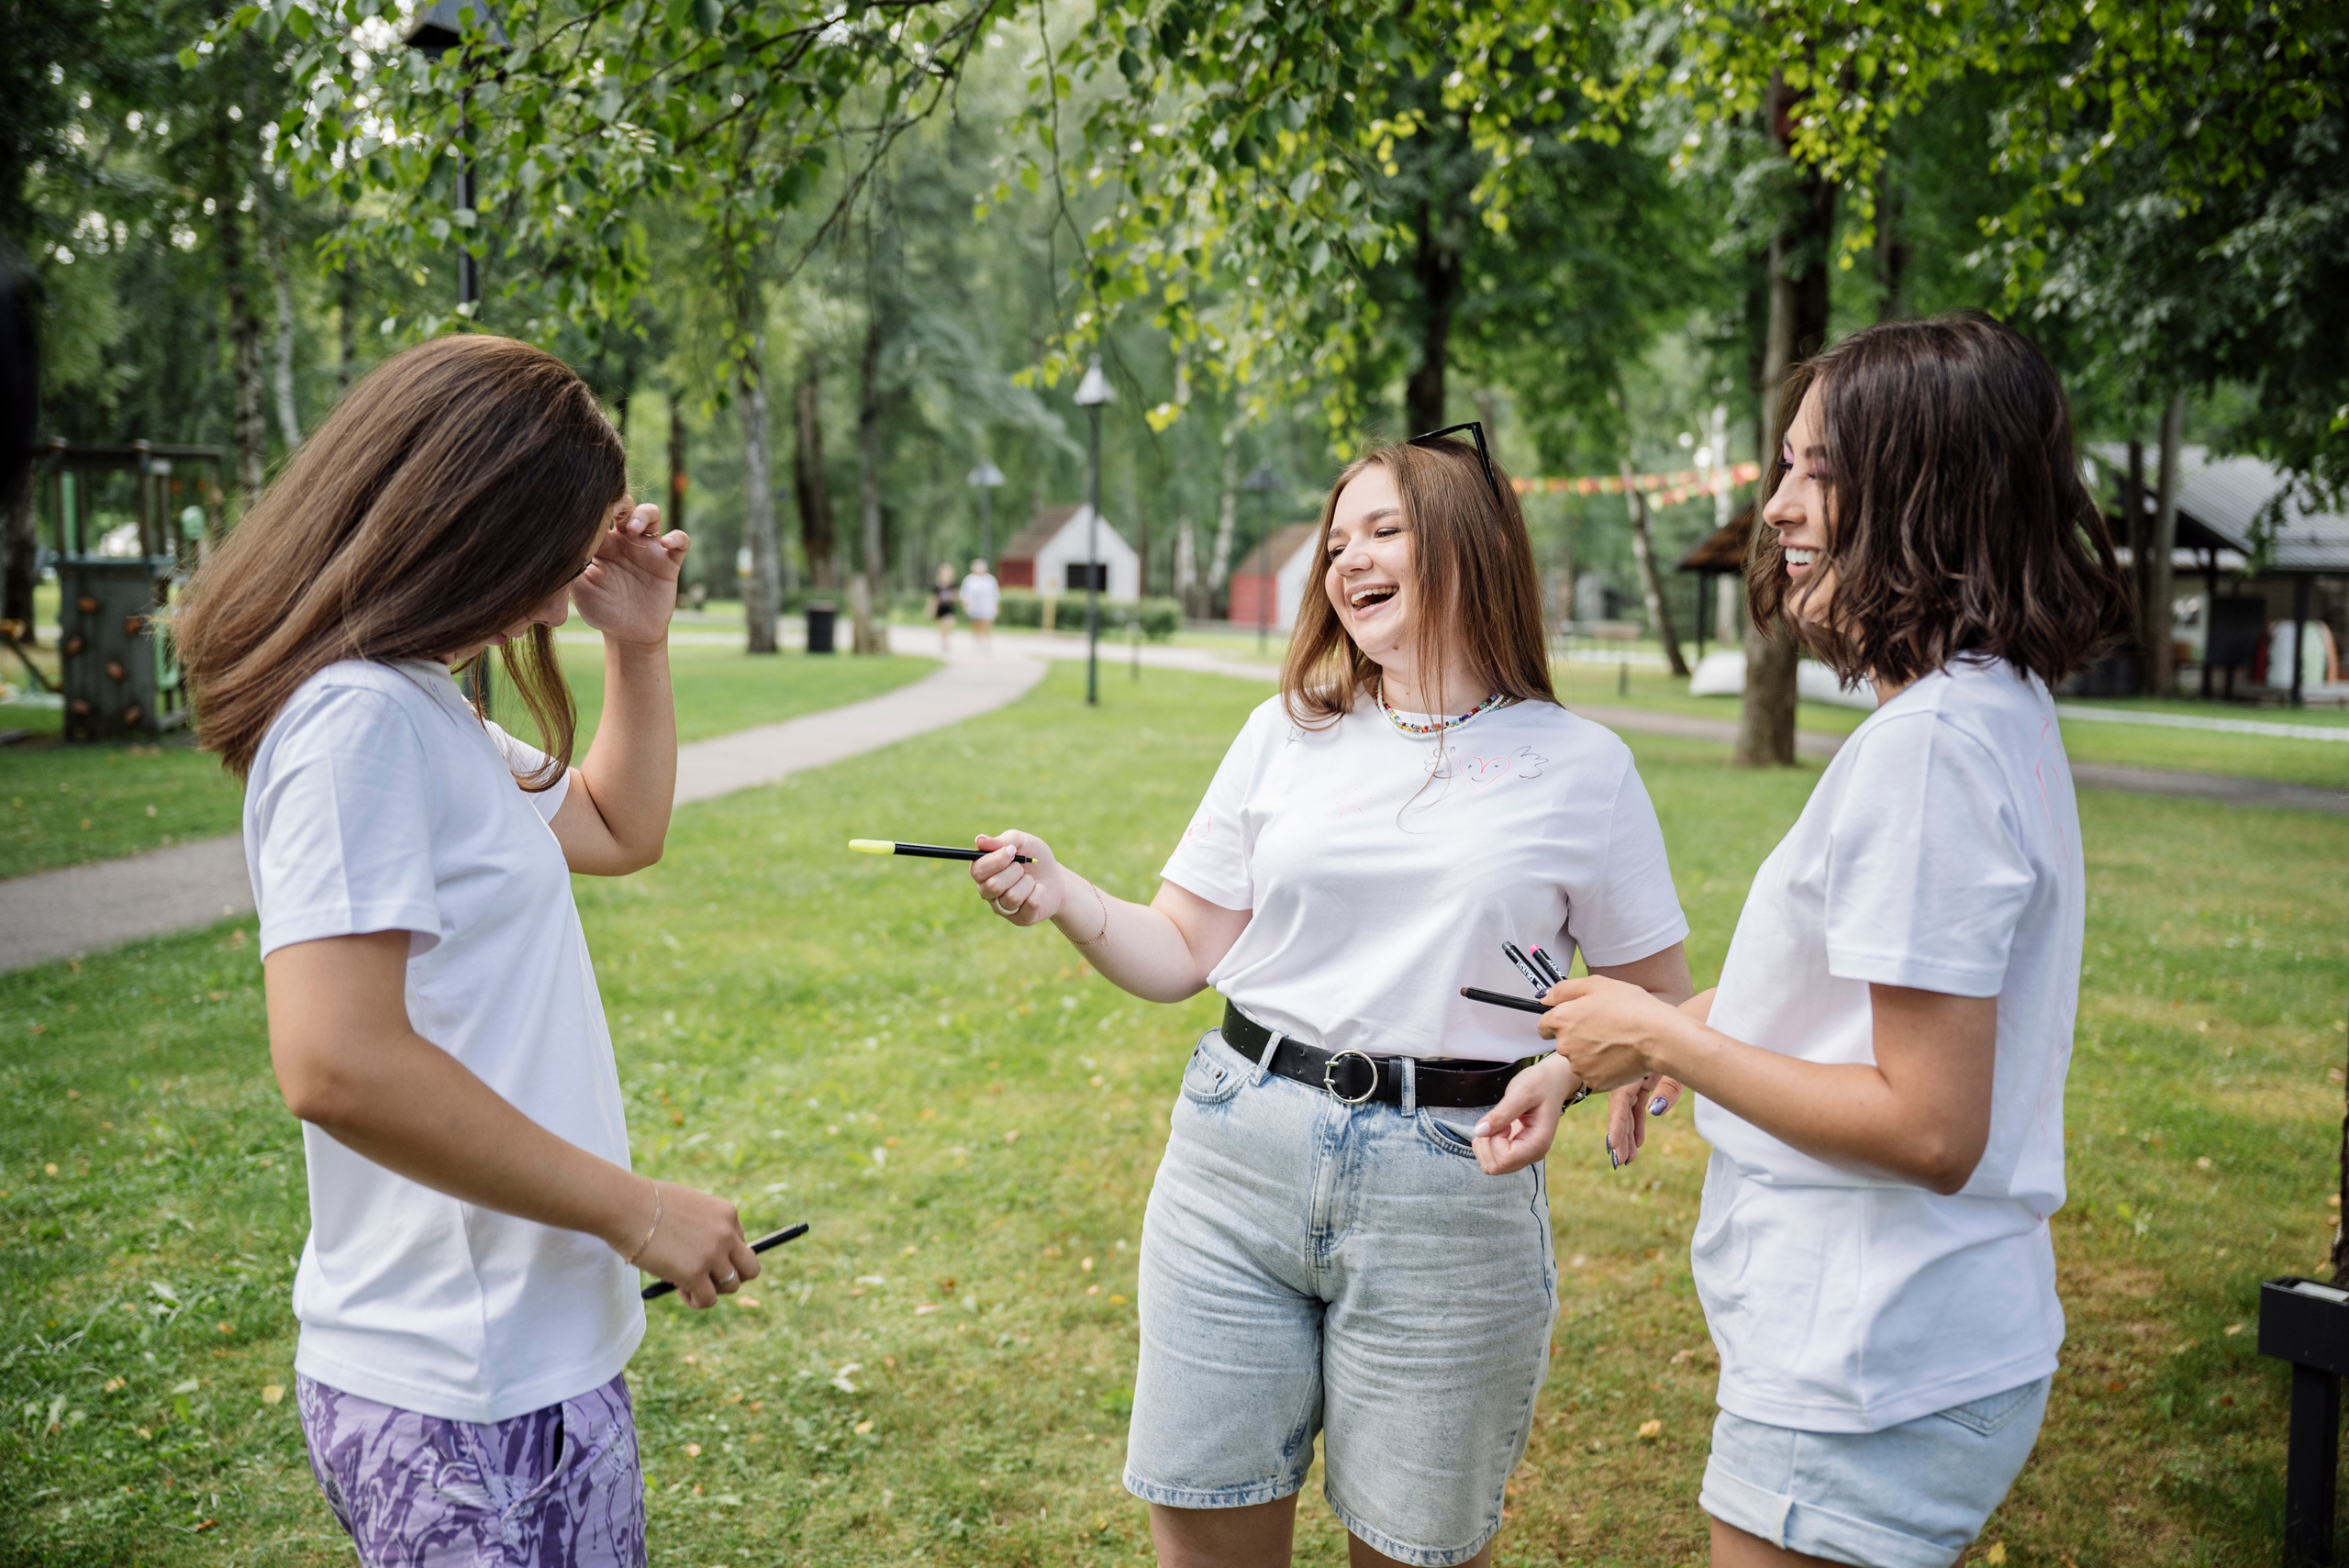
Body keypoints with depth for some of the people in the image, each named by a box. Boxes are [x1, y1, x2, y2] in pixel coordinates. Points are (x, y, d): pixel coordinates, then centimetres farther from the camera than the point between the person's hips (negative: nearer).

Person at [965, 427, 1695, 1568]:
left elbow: (1658, 1001, 5)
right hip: (1237, 1170, 2)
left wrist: (1567, 1068, -15)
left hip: (1453, 1190, -2)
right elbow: (1183, 954, 8)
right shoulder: (1288, 735, 8)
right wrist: (1066, 899, -10)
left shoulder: (1580, 769, 1)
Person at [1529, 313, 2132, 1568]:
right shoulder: (2000, 712, 7)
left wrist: (1665, 1040, -16)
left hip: (1871, 1388, -9)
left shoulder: (1927, 746, -23)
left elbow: (1929, 1130, -25)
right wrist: (1699, 1024, 12)